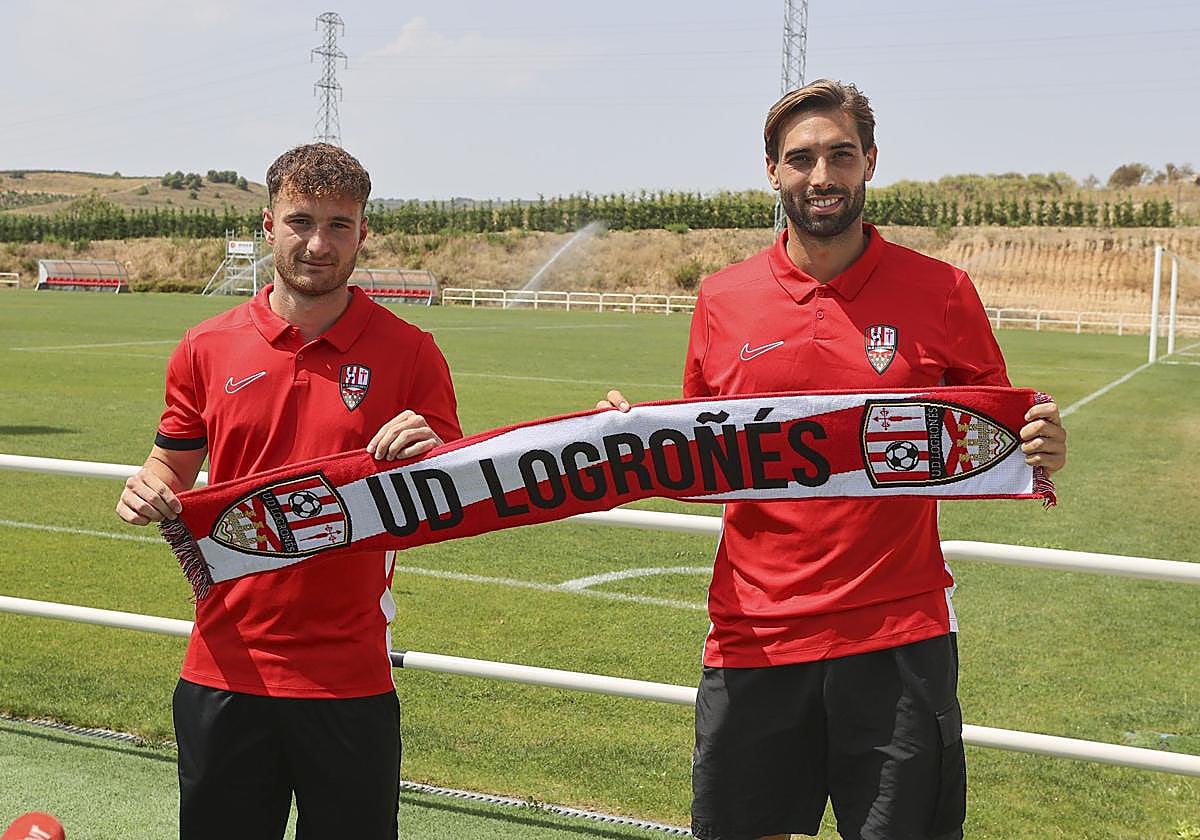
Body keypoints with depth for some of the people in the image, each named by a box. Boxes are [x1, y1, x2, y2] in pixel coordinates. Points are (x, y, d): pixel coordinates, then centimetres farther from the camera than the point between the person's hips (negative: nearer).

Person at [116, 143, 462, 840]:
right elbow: (173, 471, 15)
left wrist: (430, 458, -22)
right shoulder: (207, 349, 3)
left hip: (350, 675, -2)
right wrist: (147, 494, -7)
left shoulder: (409, 353, -3)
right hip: (224, 669, 2)